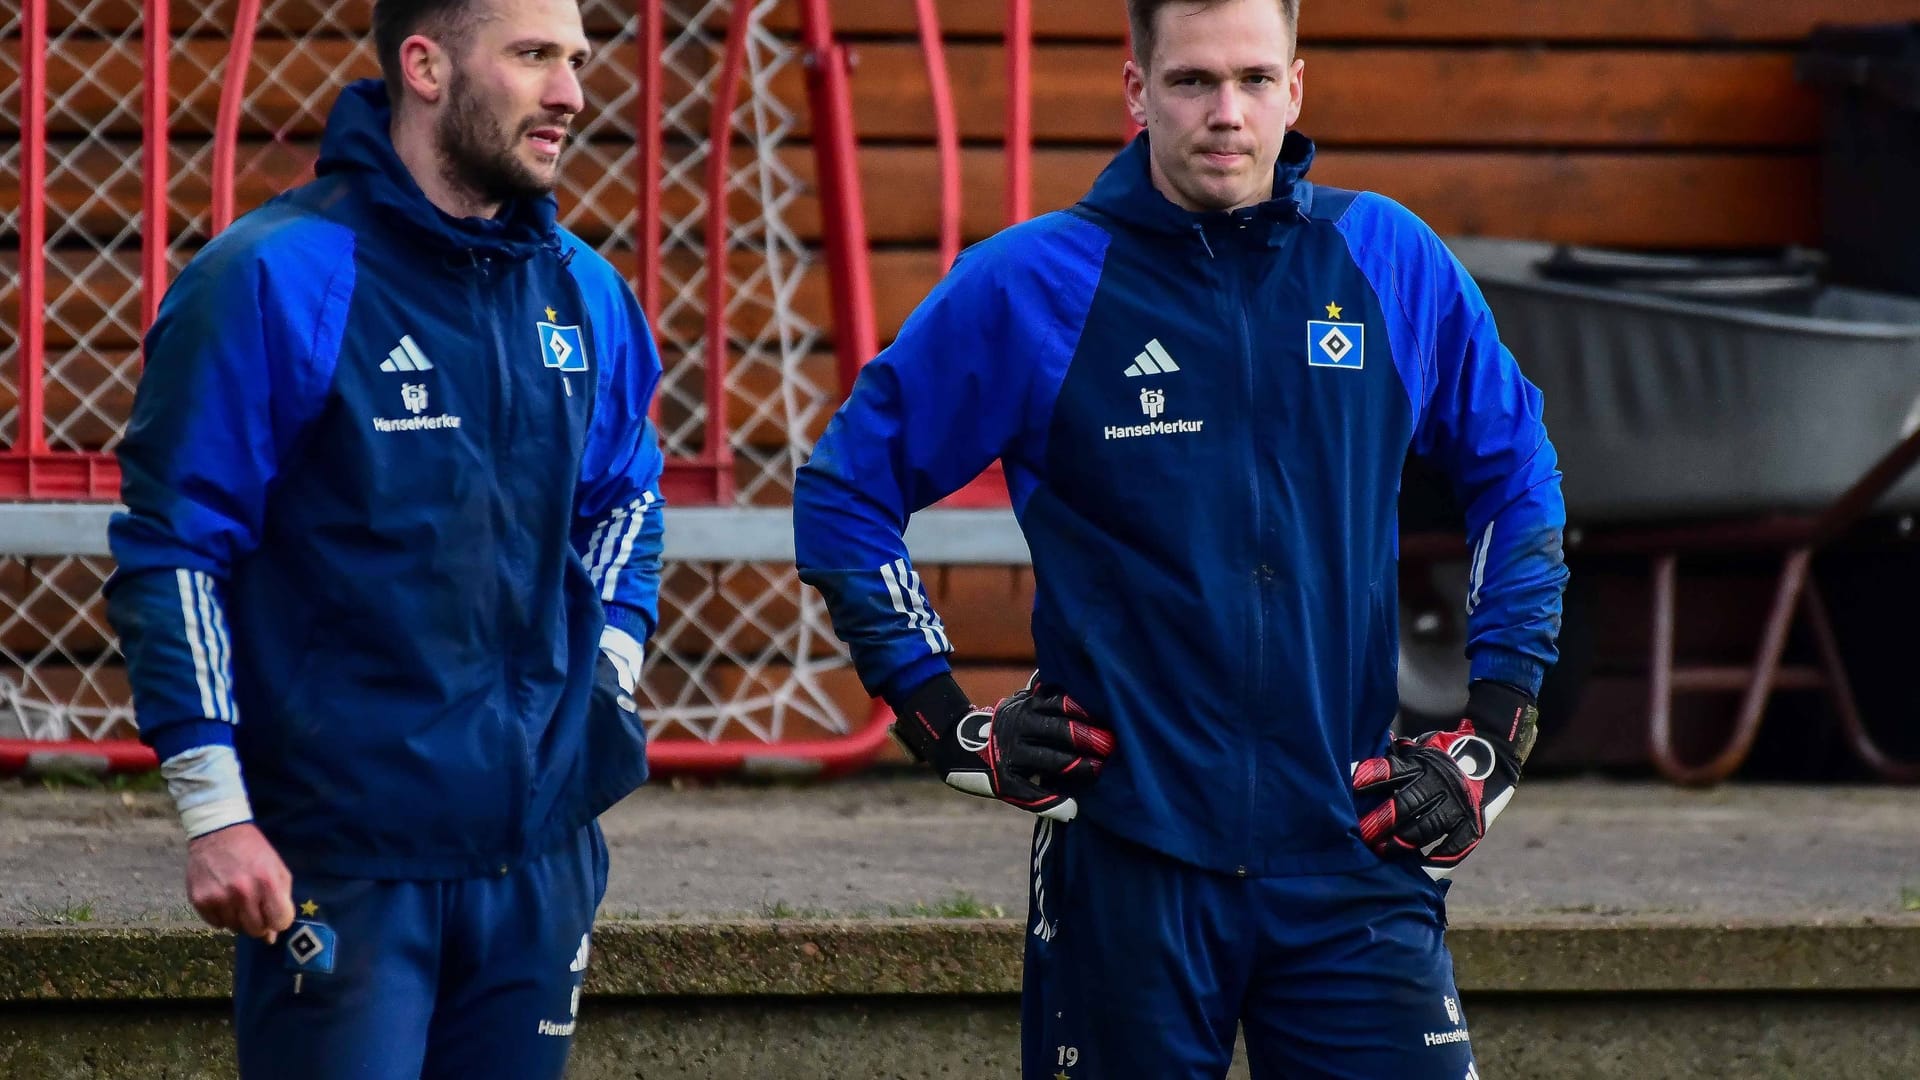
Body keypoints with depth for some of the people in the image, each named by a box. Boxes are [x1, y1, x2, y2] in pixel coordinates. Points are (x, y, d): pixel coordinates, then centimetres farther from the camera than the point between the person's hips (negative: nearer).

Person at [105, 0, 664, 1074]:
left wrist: (610, 665, 10)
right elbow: (170, 550, -10)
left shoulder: (582, 291, 9)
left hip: (541, 851, 6)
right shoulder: (272, 281, -10)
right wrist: (214, 810, -14)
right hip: (339, 855, -6)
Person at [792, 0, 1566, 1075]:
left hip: (1353, 853, 1)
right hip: (1129, 858, -1)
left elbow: (1517, 477, 18)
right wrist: (954, 730, 0)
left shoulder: (1394, 264, 5)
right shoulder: (1030, 287, -2)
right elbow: (843, 492, 6)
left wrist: (1495, 733, 10)